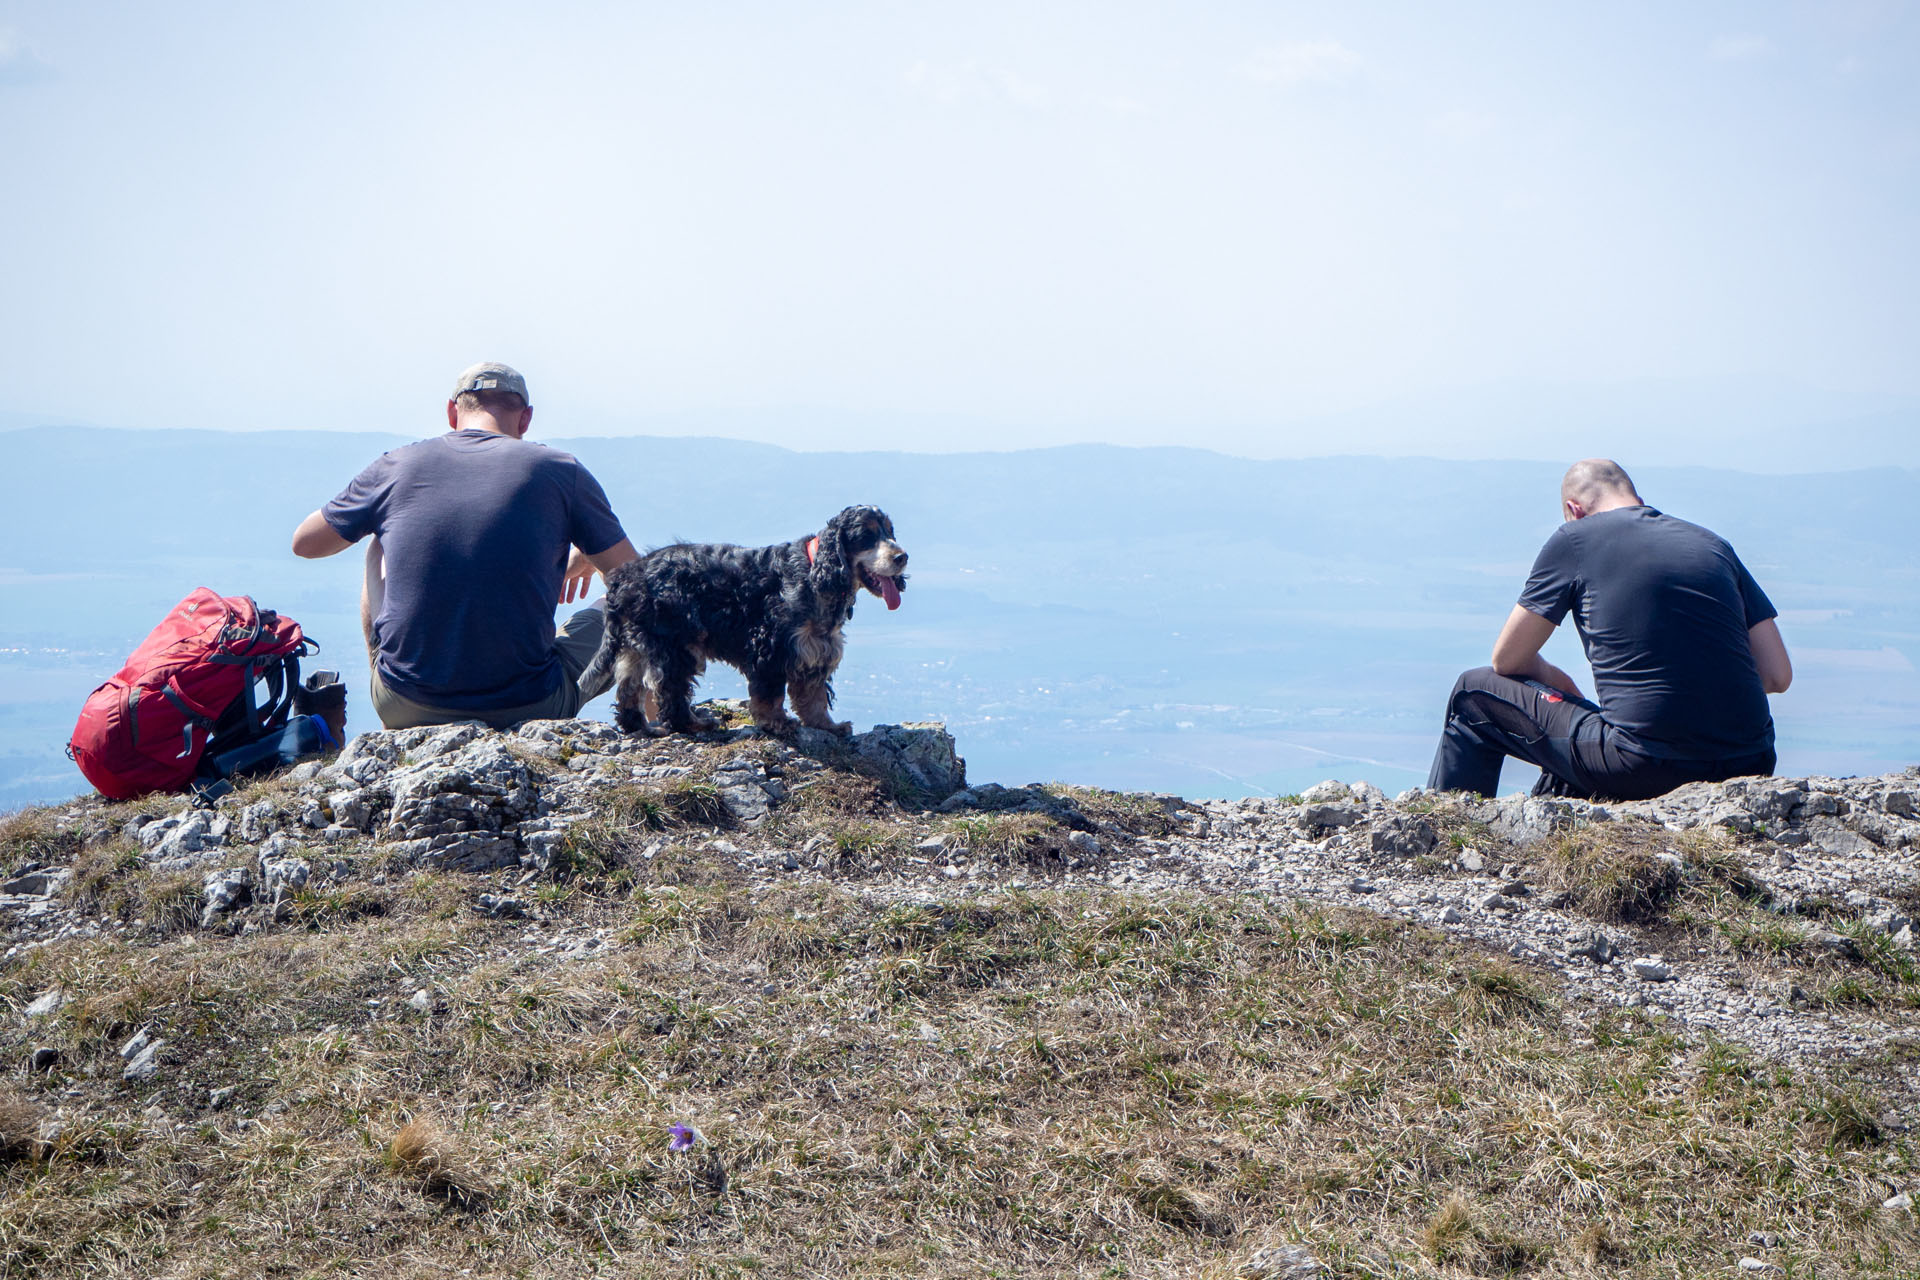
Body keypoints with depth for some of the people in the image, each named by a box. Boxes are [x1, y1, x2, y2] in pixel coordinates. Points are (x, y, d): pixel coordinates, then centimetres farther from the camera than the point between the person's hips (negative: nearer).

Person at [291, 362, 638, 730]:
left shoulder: (395, 467, 4)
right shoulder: (561, 471, -2)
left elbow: (304, 543, 19)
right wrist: (583, 556, 27)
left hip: (405, 711, 3)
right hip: (527, 709, -3)